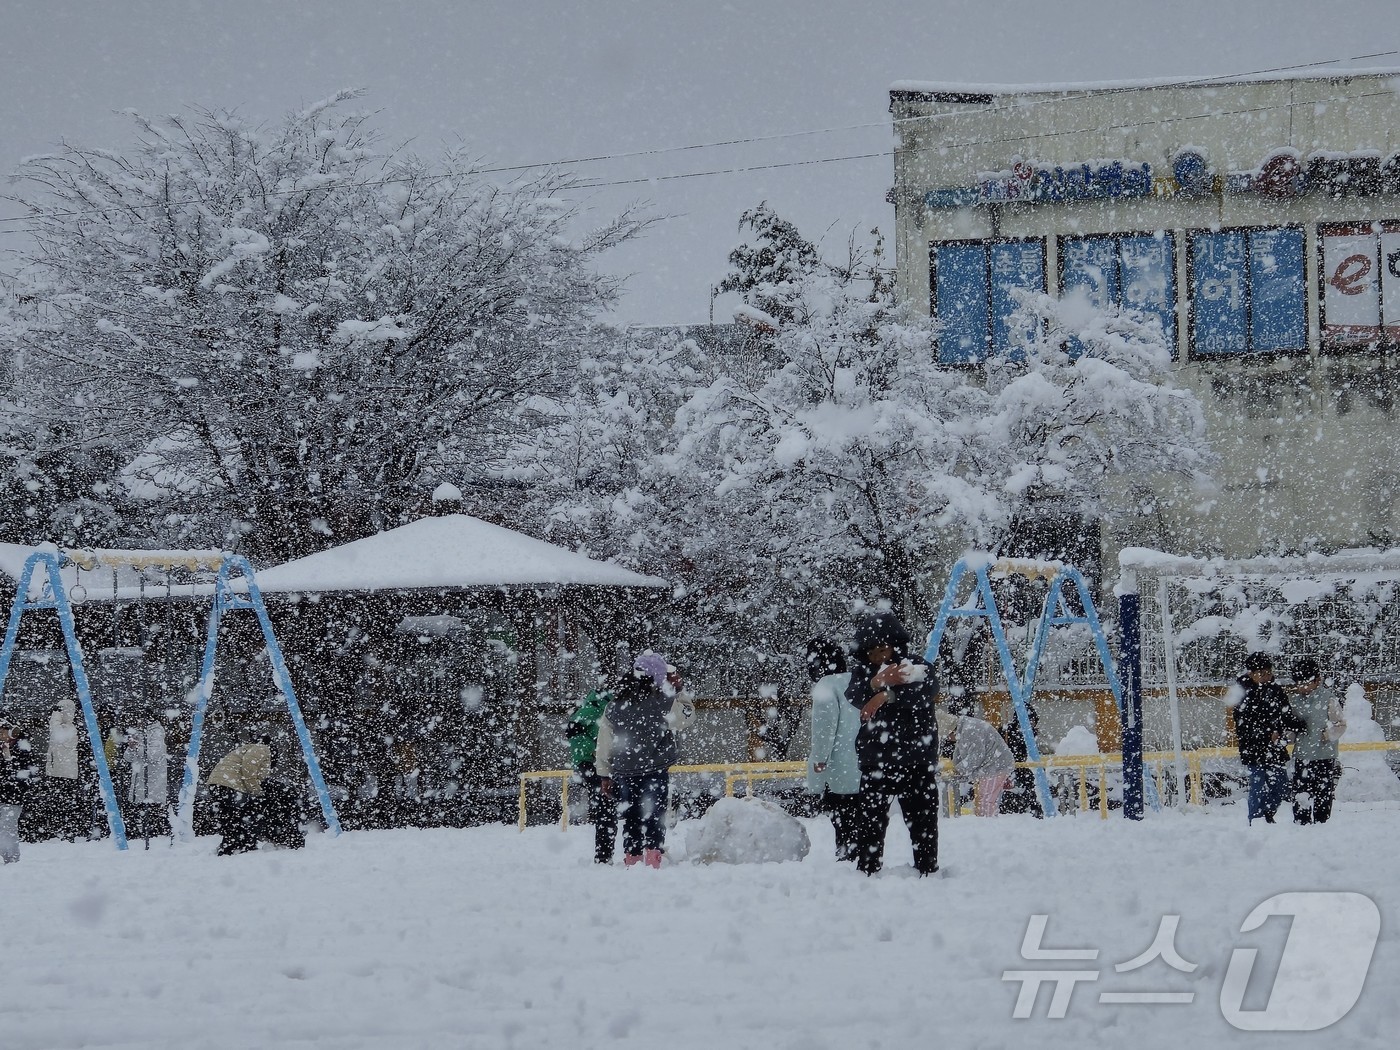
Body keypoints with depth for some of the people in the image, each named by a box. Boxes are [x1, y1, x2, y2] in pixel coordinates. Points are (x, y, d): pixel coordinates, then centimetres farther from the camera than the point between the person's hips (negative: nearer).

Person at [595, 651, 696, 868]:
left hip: (624, 774, 4)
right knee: (653, 819, 1)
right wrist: (678, 690, 15)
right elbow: (687, 715, 8)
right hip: (655, 772, -4)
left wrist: (605, 776, 13)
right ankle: (652, 860, -8)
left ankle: (632, 863, 9)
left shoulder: (614, 707, 4)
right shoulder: (662, 704, -10)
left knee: (630, 821, 10)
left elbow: (604, 746, 6)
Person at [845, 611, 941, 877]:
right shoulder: (863, 671, 8)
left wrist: (887, 695, -26)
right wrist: (876, 683, -33)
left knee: (922, 820, 2)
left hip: (916, 759, -1)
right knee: (870, 821, -3)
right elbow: (853, 697, -13)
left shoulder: (917, 667, 2)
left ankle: (927, 870, 9)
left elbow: (927, 692, -18)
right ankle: (866, 872, 0)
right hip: (875, 761, 1)